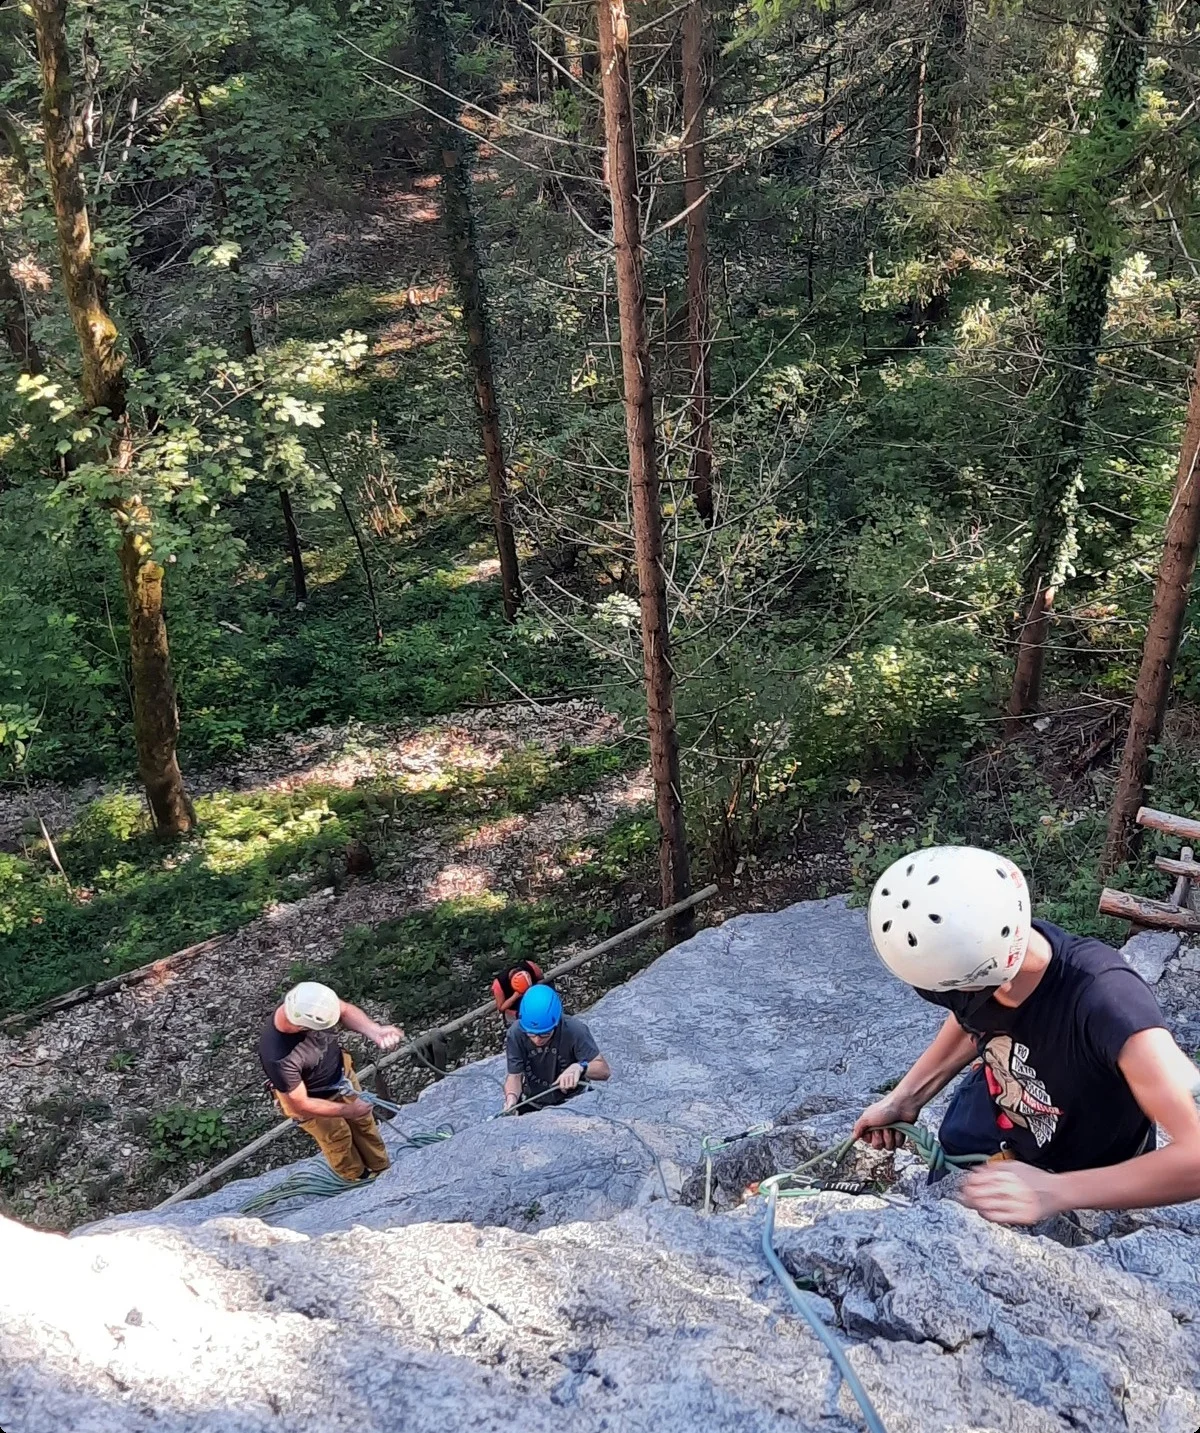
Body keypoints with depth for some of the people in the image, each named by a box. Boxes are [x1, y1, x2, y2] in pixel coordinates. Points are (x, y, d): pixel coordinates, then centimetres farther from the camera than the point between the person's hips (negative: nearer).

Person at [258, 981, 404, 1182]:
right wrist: (346, 1110, -20)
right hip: (311, 1100, -5)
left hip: (340, 1072, 5)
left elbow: (345, 1010, -13)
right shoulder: (278, 1058, -46)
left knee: (364, 1121, 26)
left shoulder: (309, 1003, -34)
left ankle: (381, 1167, 55)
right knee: (338, 1138, 24)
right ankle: (357, 1177, 56)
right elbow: (301, 1104, -30)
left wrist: (375, 1031, -30)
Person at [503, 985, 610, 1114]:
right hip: (532, 1106, 1)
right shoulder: (516, 1033, -19)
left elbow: (604, 1070, -23)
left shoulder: (574, 1030, -25)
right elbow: (515, 1076, -13)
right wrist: (511, 1096, -34)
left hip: (572, 1103, 0)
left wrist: (580, 1067, -43)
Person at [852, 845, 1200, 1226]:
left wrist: (1055, 1192, -54)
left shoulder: (1104, 1000, -45)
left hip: (1087, 1173, -4)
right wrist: (904, 1098, -10)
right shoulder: (969, 951, -27)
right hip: (996, 1115, 4)